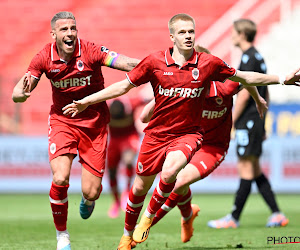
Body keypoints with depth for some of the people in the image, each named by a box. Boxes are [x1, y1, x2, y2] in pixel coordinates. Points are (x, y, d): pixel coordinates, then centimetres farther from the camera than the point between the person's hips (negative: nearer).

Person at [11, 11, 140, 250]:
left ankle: (87, 200, 39)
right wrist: (20, 93, -33)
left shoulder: (90, 51, -18)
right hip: (62, 121, 1)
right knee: (60, 179, -21)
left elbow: (125, 63, -27)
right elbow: (20, 91, -9)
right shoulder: (45, 57, -10)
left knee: (91, 192, -4)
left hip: (94, 123, -1)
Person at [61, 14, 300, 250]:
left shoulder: (208, 63, -8)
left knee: (169, 172, -31)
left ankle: (149, 217, -4)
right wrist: (86, 102, 1)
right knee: (140, 187, 11)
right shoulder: (154, 62, -8)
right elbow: (124, 86, 2)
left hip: (188, 134, -1)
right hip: (156, 133, 2)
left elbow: (244, 77, 6)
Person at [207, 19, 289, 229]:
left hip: (248, 121, -10)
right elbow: (265, 95, 22)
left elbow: (244, 94, -19)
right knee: (254, 170, 12)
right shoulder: (258, 57, 17)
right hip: (256, 121, 10)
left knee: (247, 169, -6)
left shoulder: (248, 58, -13)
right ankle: (277, 215, 9)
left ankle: (234, 218, -3)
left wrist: (230, 122, -14)